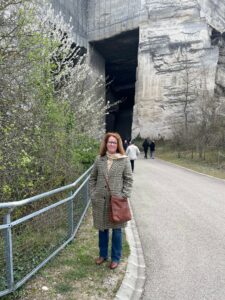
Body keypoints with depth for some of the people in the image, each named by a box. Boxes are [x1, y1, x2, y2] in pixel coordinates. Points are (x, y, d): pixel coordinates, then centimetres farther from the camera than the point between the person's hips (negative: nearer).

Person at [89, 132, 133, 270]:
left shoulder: (124, 160, -4)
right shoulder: (99, 159, 4)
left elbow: (129, 180, -3)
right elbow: (93, 178, 10)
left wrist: (124, 196, -10)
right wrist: (93, 194, 2)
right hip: (100, 200, 3)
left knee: (116, 230, 9)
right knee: (102, 229, 16)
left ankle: (116, 258, 27)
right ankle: (103, 254, 36)